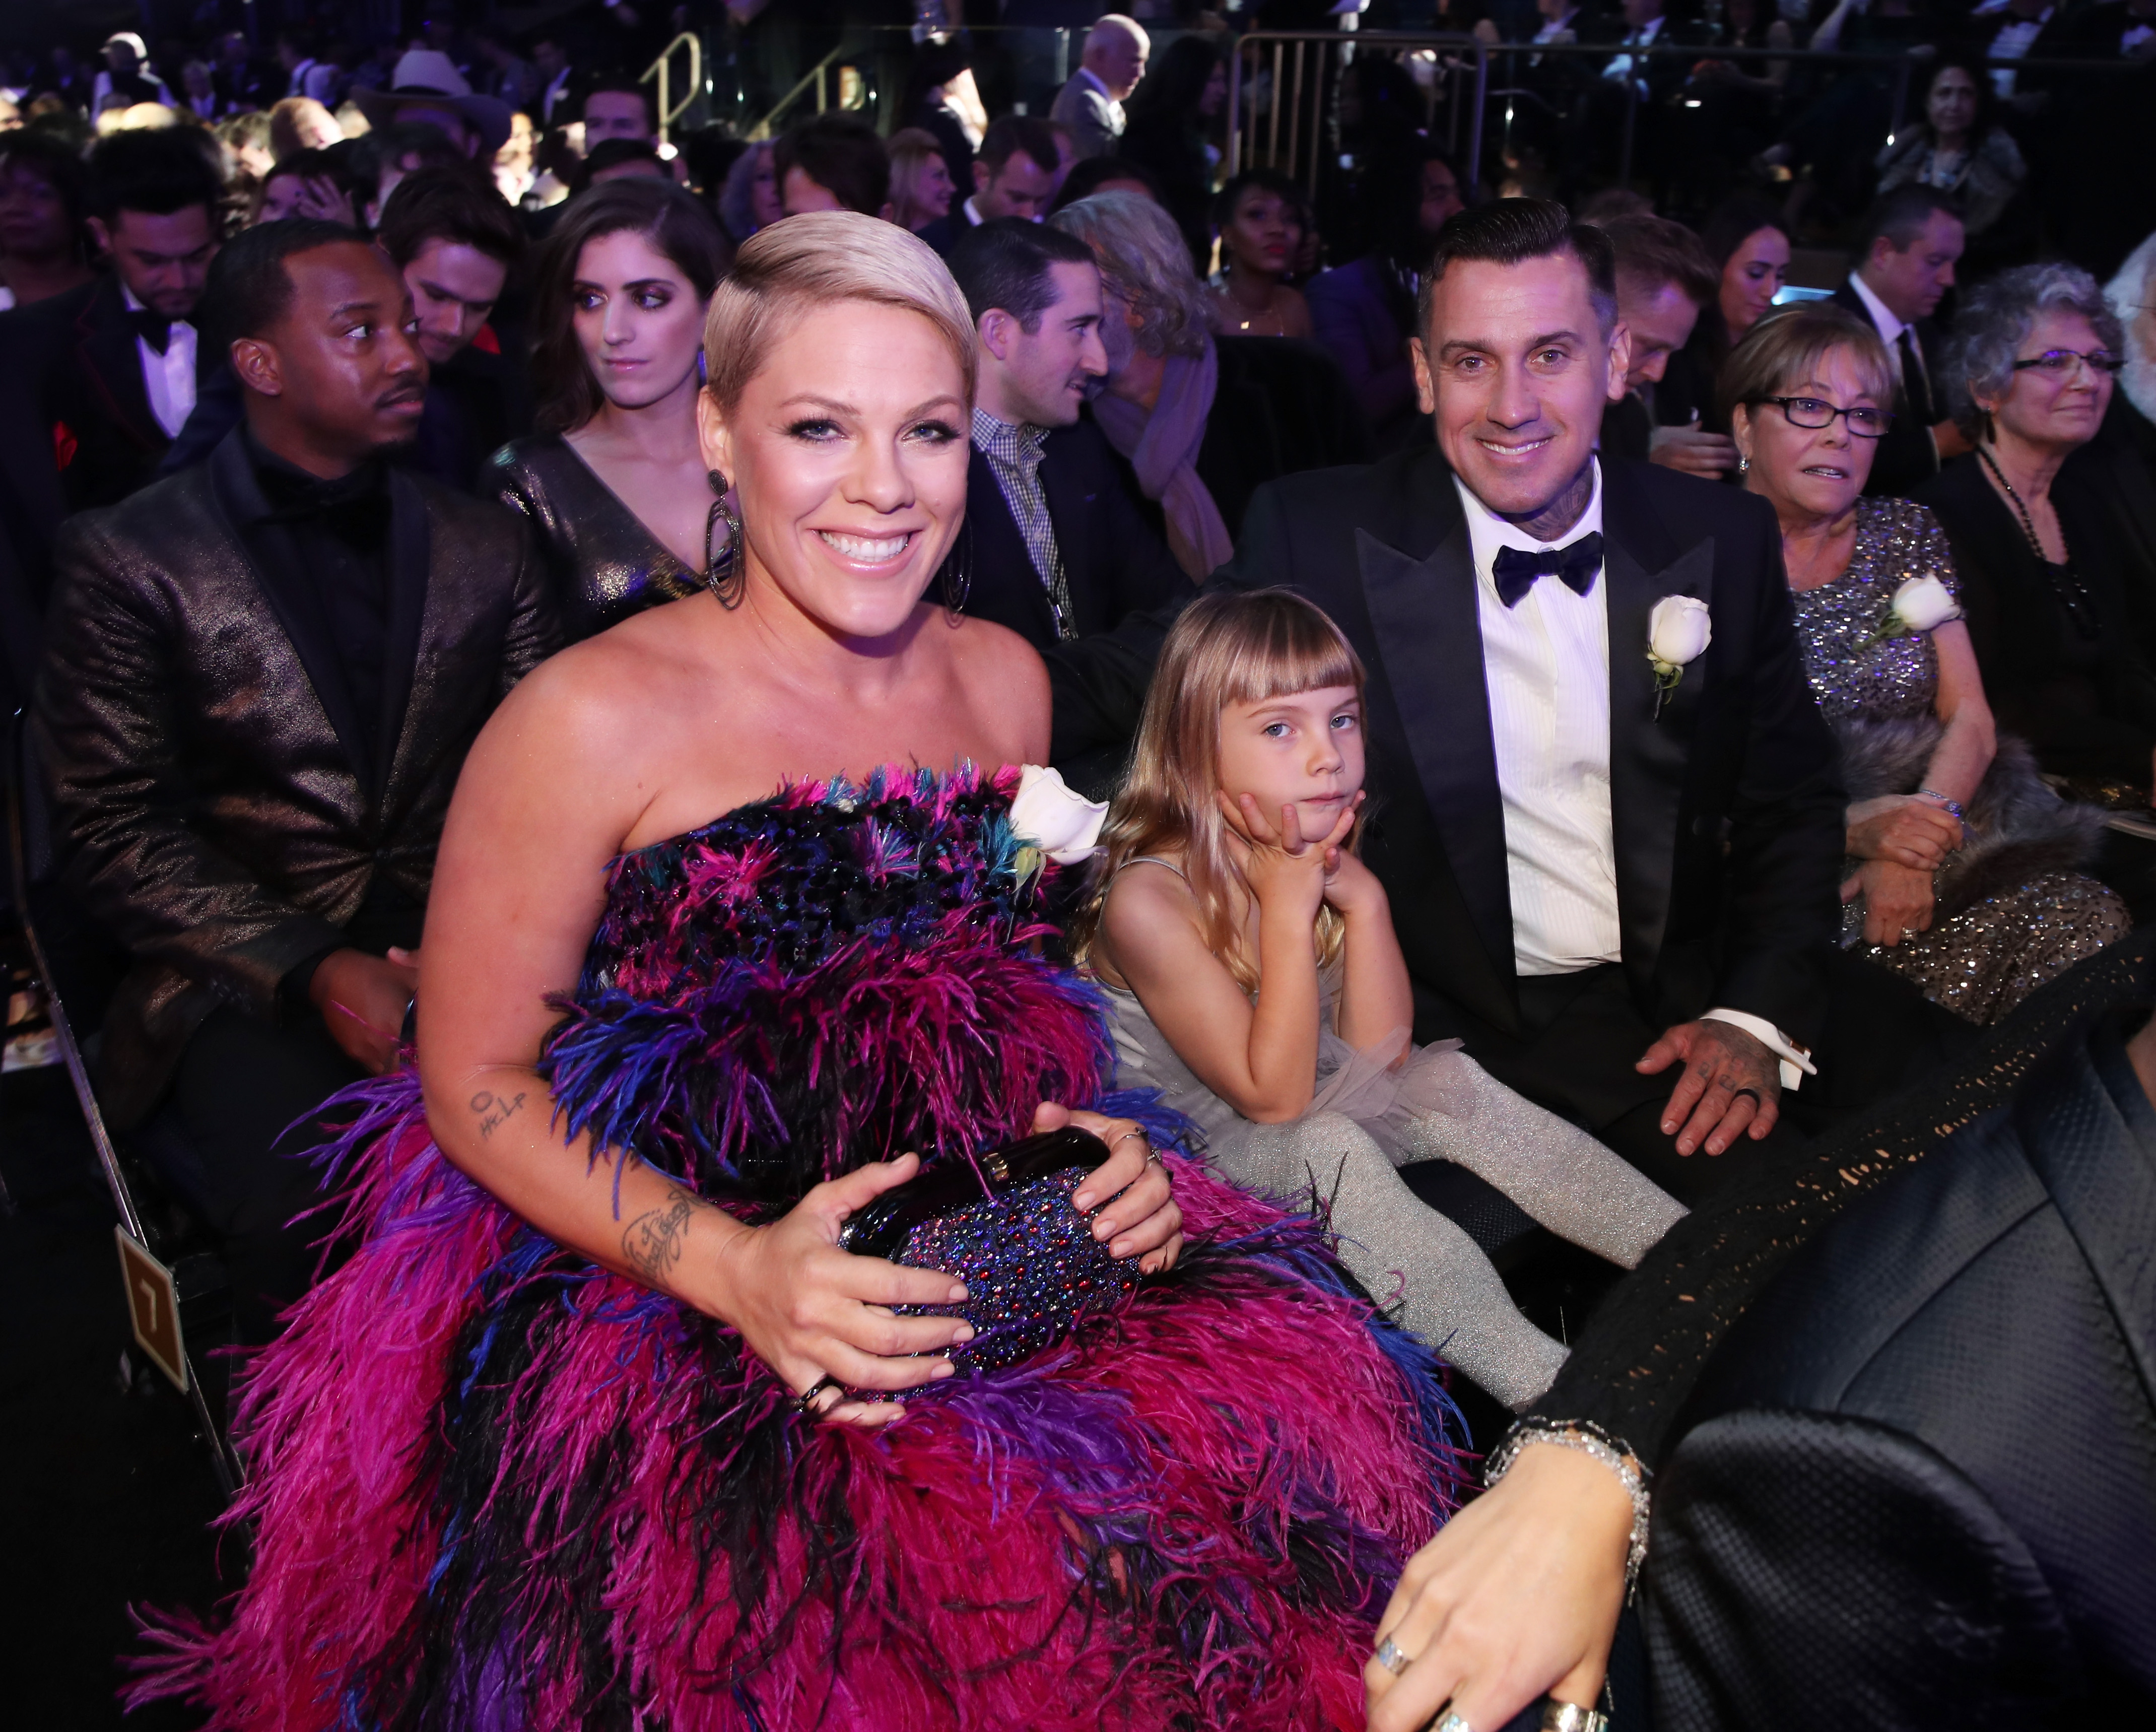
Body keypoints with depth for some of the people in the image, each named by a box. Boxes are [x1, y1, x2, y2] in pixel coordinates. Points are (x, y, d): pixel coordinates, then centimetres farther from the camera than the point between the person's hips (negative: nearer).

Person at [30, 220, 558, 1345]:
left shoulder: (485, 549, 15)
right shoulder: (129, 558, 5)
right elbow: (112, 835, -1)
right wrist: (312, 971, -14)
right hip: (248, 980, -2)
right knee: (322, 1207, -32)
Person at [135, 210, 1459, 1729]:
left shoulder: (1004, 680, 6)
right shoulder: (599, 720, -13)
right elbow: (475, 1085, -7)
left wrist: (1095, 1145, -2)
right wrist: (731, 1267, -21)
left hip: (987, 1249, 6)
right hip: (642, 1295, -5)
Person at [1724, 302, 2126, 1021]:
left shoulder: (1906, 532, 13)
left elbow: (1969, 717, 7)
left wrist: (1917, 843, -12)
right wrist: (1856, 828, -20)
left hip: (1935, 820, 5)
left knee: (2084, 919, -21)